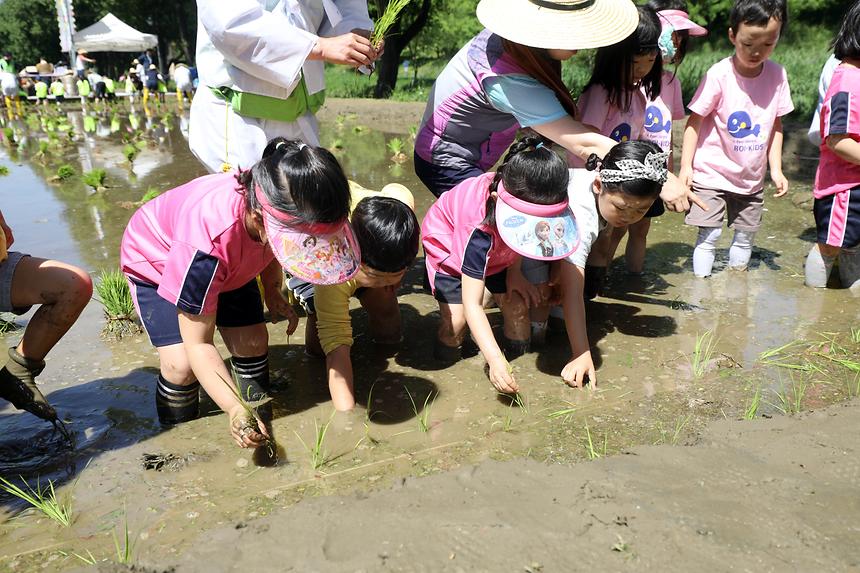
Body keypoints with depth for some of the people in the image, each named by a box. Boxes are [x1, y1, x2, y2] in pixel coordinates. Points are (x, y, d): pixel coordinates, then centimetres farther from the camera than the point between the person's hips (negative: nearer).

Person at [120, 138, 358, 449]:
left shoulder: (282, 208, -31)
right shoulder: (207, 243, -47)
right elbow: (198, 344, -35)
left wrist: (273, 291, -11)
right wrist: (236, 411, -42)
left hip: (231, 263, 5)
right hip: (155, 262, -4)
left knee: (253, 342, -7)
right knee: (182, 363, -19)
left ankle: (261, 428, 13)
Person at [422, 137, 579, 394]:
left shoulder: (529, 198, -32)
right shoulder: (480, 231, -47)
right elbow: (472, 304, -45)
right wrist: (495, 359, -54)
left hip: (497, 251, 5)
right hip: (448, 242, -5)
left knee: (516, 305, -9)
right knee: (456, 318, -18)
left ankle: (519, 353, 14)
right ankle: (445, 358, 12)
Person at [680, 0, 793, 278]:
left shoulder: (777, 75, -2)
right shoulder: (719, 75, -15)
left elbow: (776, 124, 8)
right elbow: (694, 121, -11)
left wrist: (776, 169, 4)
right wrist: (685, 166, -15)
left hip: (751, 177, 5)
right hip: (712, 173, -5)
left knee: (746, 234, 13)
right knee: (709, 234, -8)